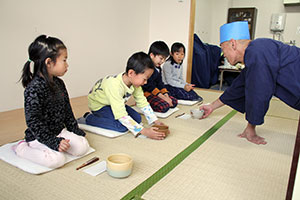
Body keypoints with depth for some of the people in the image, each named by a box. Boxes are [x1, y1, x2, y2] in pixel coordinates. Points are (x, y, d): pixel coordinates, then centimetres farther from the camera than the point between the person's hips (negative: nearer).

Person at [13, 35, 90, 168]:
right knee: (57, 160, -24)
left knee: (82, 147, -9)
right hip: (39, 136, -7)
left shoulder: (59, 83, 5)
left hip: (60, 131, 7)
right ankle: (22, 148, 0)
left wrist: (75, 131, 11)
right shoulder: (34, 88, -21)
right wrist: (53, 141, -24)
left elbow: (67, 111, 13)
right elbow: (33, 121, -22)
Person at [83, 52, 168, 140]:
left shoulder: (135, 81, -18)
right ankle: (89, 118, -8)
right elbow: (121, 116, -41)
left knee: (137, 119, -1)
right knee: (122, 126, -24)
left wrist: (155, 121, -16)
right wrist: (143, 131, -42)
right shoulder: (114, 86, -41)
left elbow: (143, 103, -9)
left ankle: (101, 116, 9)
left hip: (116, 103, 8)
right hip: (99, 105, -8)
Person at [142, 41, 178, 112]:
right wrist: (163, 97, -22)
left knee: (174, 102, 2)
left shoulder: (158, 68, 13)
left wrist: (166, 96, -1)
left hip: (156, 92, 10)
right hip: (146, 93, -9)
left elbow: (160, 83, 14)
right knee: (164, 106, -26)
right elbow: (149, 86, -22)